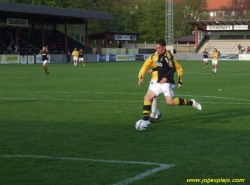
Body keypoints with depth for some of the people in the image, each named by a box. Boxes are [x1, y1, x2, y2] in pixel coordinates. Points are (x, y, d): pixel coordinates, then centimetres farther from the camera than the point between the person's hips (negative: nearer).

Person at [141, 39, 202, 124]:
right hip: (159, 83, 9)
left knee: (170, 102, -19)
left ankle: (191, 102, 0)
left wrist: (165, 77, -30)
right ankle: (146, 120, -1)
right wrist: (153, 70, 39)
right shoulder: (160, 55, 15)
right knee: (147, 97, -2)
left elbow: (173, 68, -19)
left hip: (166, 82, -9)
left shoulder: (167, 55, -12)